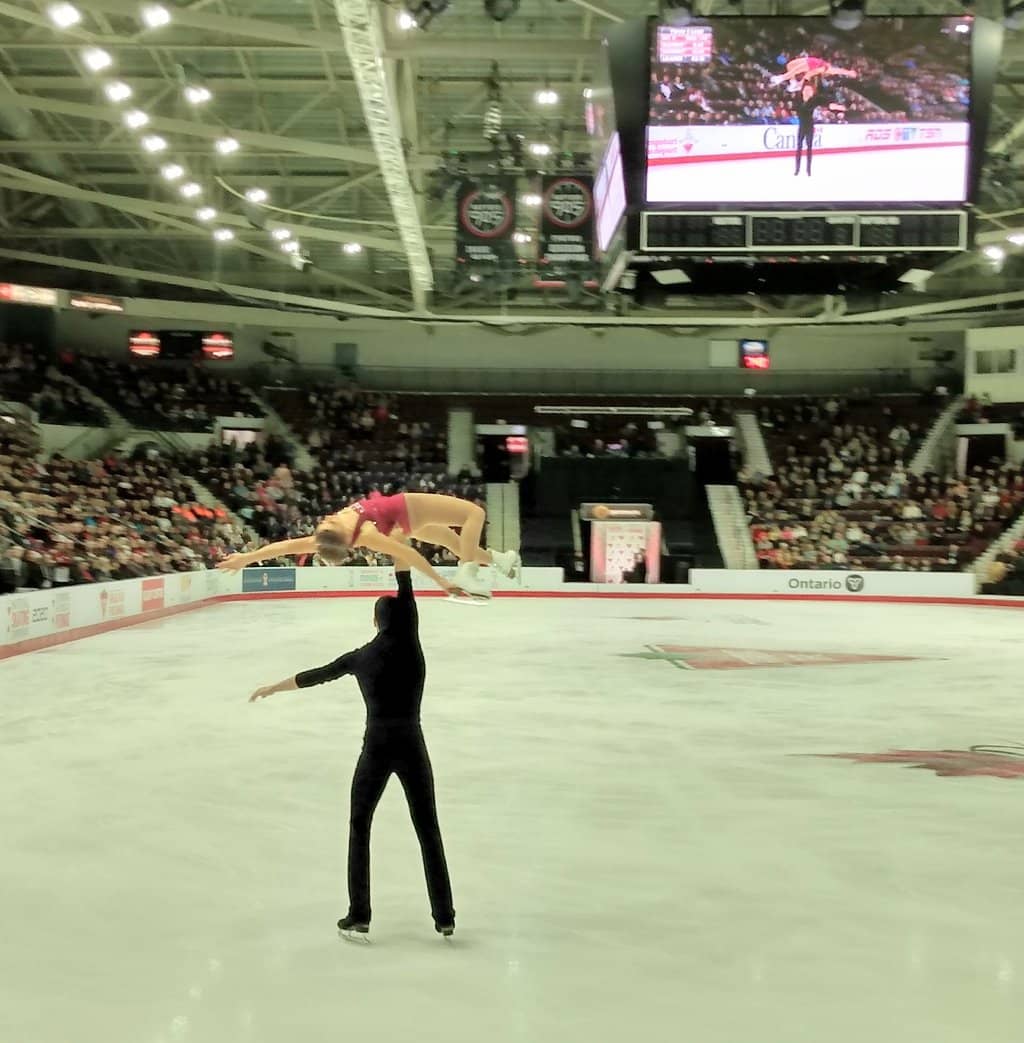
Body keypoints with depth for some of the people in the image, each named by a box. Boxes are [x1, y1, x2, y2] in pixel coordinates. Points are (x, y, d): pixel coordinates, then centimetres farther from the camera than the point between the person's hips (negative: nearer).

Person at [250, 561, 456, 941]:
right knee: (428, 830, 9)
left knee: (359, 826, 15)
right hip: (411, 746, 0)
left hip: (377, 748, 0)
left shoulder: (361, 657, 2)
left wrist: (271, 688, 27)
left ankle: (359, 918, 12)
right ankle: (444, 918, 12)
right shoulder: (409, 643, -4)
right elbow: (406, 589, -2)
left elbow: (317, 675, 13)